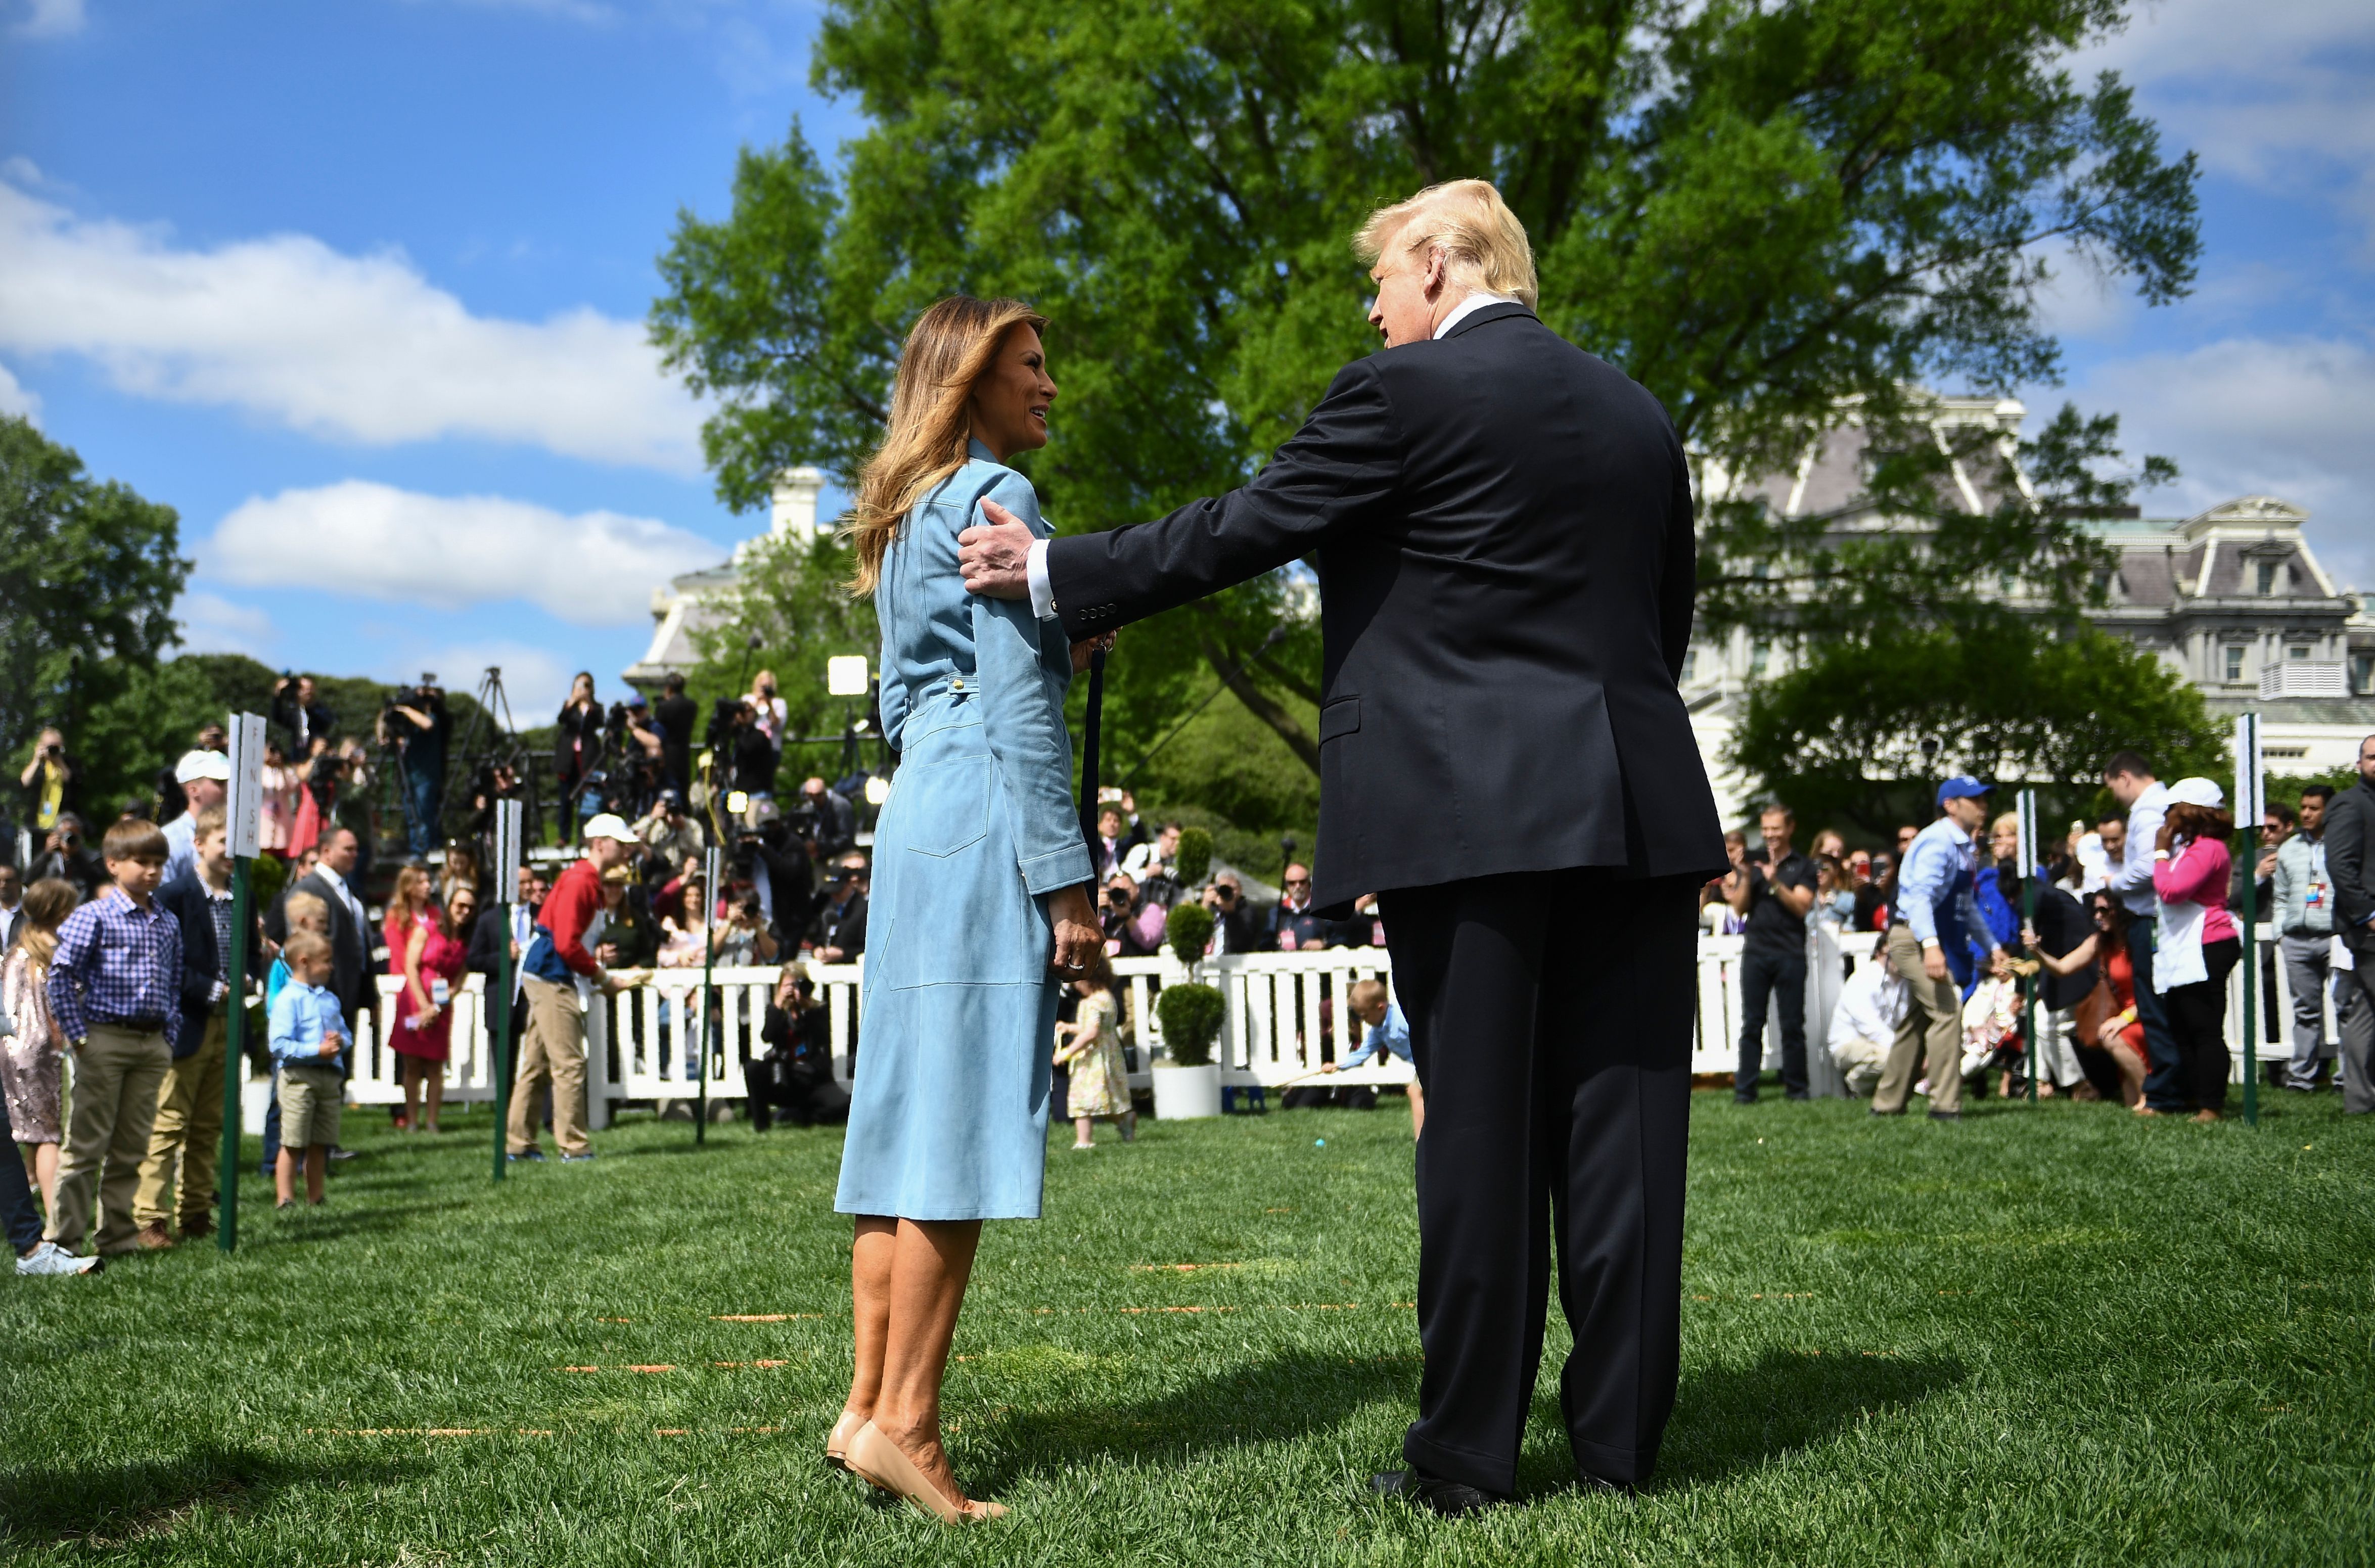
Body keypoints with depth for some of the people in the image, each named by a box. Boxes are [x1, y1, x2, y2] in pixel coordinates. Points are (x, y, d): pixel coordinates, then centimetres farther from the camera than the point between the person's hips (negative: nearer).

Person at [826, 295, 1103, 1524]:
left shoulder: (905, 515, 23)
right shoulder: (996, 496, -5)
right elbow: (1018, 705, -13)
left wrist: (1056, 655, 24)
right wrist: (1065, 880, -14)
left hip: (916, 815, 9)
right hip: (986, 822, -9)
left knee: (912, 1117, 8)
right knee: (963, 1120, -10)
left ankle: (869, 1406, 9)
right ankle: (905, 1423, -11)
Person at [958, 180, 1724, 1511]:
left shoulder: (1407, 391, -4)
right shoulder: (1638, 414, 16)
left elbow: (1241, 533, -3)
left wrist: (1057, 577, 7)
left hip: (1469, 807, -5)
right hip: (1639, 805, 5)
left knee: (1480, 1126, 0)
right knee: (1623, 1120, 7)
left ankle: (1470, 1451, 6)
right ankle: (1624, 1435, 12)